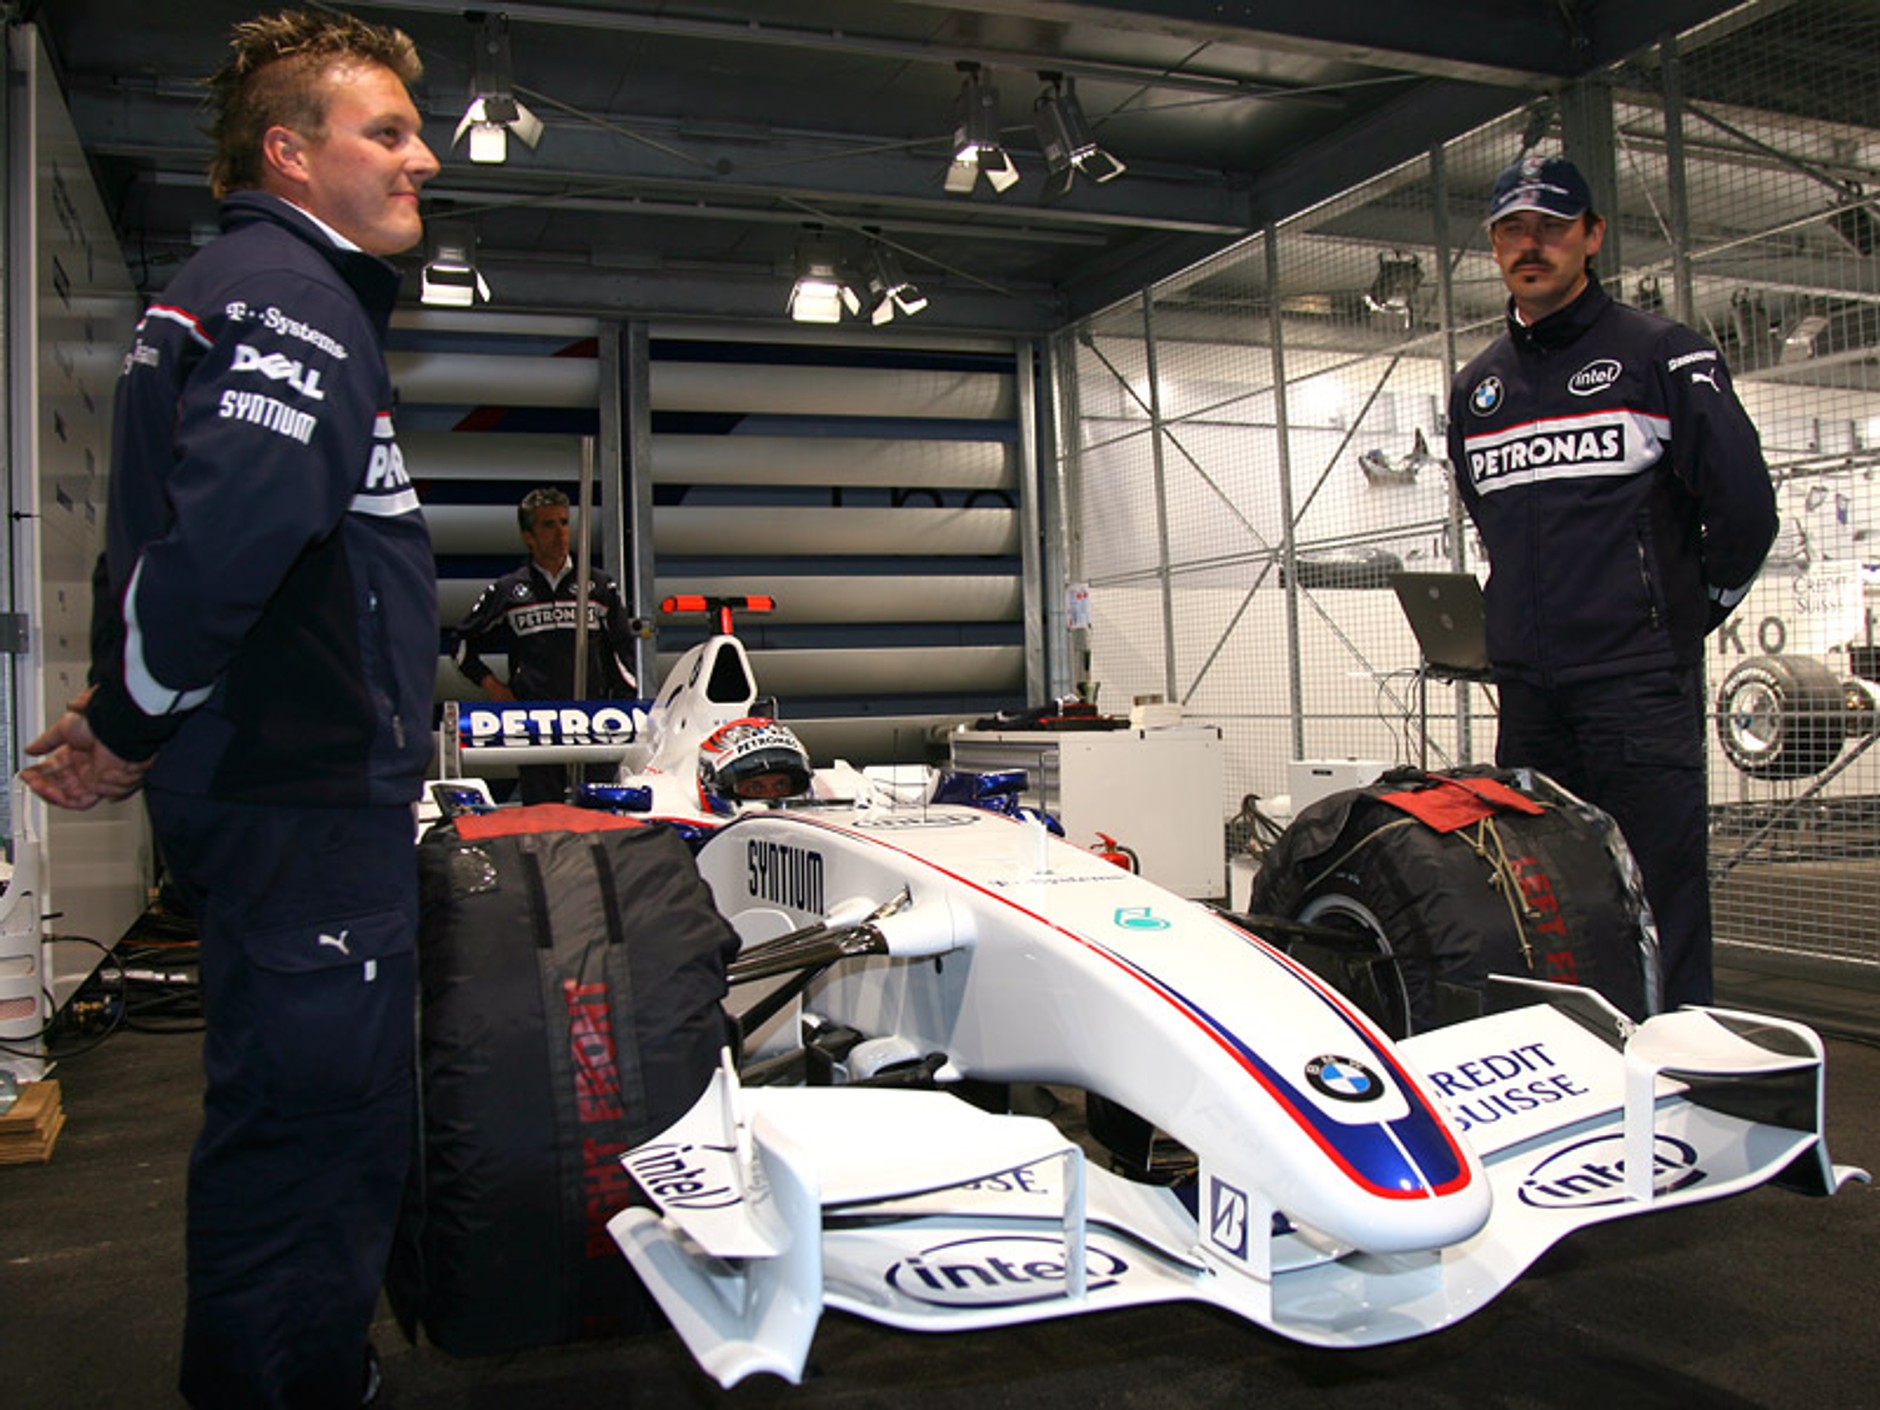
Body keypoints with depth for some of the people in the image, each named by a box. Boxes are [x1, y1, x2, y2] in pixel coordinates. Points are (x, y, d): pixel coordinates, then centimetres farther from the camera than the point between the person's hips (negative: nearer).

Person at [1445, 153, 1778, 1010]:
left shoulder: (1663, 356, -1)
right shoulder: (1475, 388, 16)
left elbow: (1745, 505, -4)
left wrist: (1684, 614, 4)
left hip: (1641, 683, -5)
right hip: (1527, 688, 5)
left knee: (1660, 904, -5)